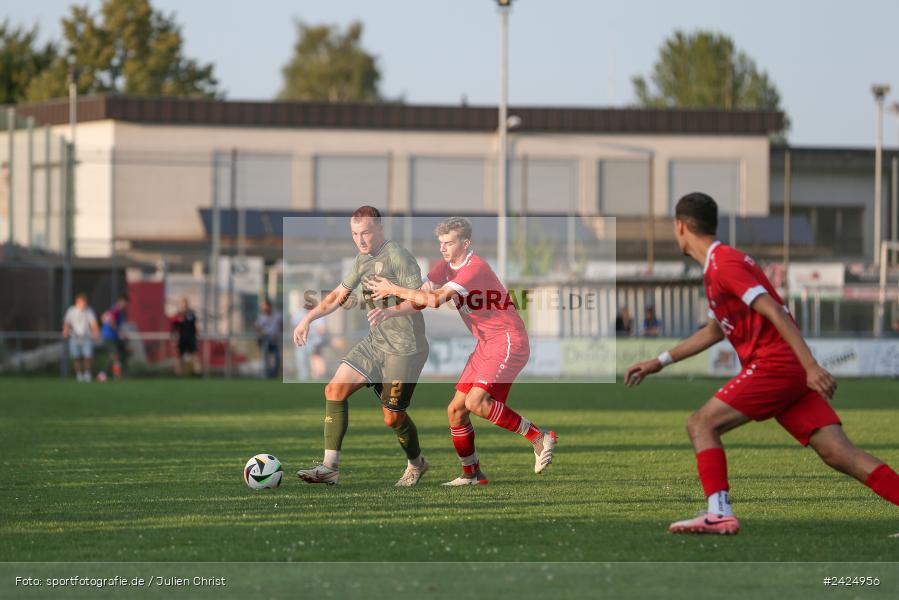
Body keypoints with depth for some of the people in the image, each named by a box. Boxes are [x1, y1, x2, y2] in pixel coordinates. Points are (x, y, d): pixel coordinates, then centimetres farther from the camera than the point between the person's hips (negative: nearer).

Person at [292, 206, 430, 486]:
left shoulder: (398, 257, -14)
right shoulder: (363, 259, 12)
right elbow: (340, 294, 24)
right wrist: (308, 318, 17)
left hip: (405, 347, -8)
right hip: (375, 342, 8)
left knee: (393, 417, -1)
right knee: (335, 389, -7)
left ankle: (416, 464, 29)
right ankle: (330, 467, -8)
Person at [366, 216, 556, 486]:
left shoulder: (476, 268, -20)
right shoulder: (445, 267, 9)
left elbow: (435, 299, -27)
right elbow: (420, 299, 4)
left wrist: (394, 289, -21)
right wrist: (390, 312, -13)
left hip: (508, 341, -9)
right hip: (485, 346, 9)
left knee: (476, 401, -25)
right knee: (456, 410, 5)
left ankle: (539, 437, -14)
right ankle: (471, 473, 17)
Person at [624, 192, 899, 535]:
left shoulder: (723, 263, -8)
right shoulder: (716, 265, 23)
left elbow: (775, 312, -18)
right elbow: (714, 331, 37)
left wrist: (812, 367, -25)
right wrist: (660, 362, 39)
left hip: (774, 363, -9)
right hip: (791, 370, 9)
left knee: (701, 424, -3)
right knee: (838, 452, -3)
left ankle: (720, 513, -14)